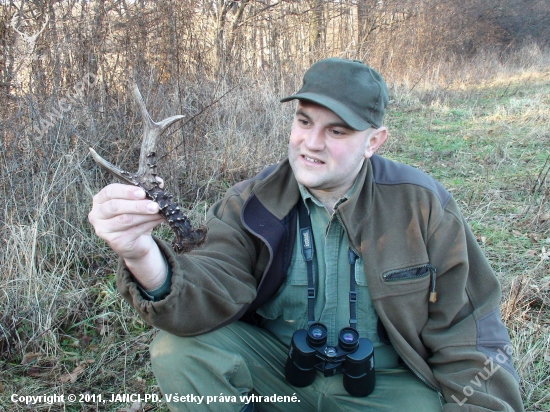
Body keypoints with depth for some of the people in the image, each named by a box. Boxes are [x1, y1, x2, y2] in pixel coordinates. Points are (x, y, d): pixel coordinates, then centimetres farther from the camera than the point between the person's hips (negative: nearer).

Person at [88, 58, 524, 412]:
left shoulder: (423, 203, -10)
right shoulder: (251, 204, -8)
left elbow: (469, 334, -4)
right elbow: (213, 294, -24)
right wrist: (143, 256, -44)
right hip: (277, 365, 1)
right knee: (179, 351, -22)